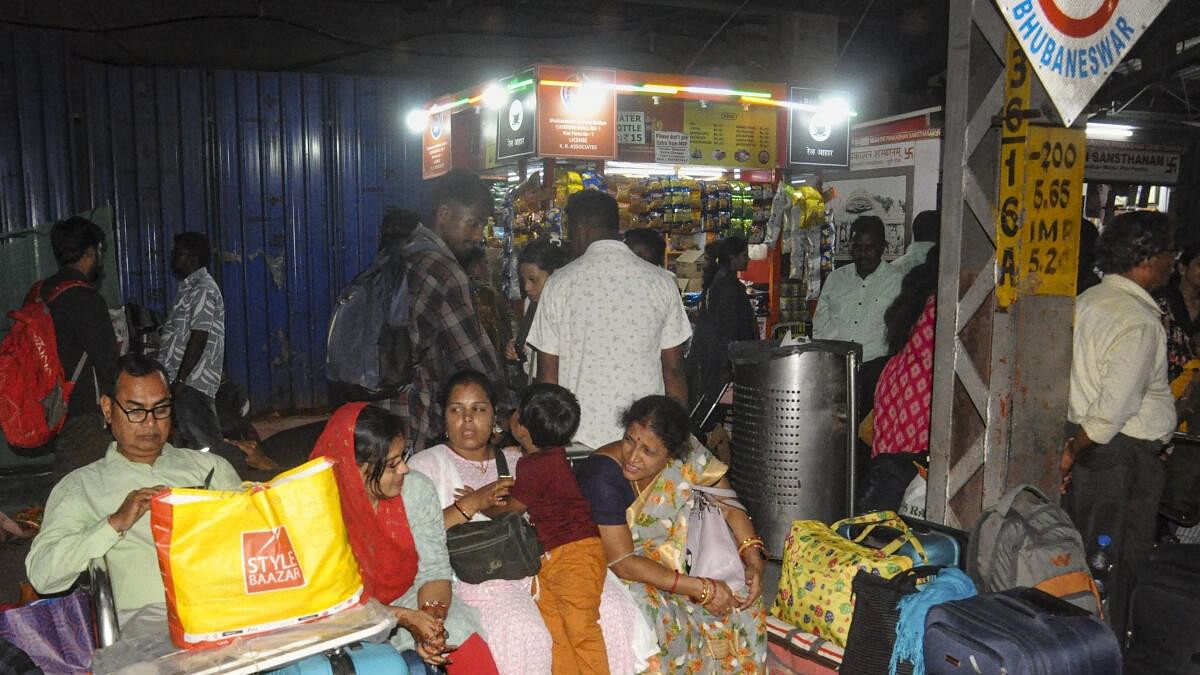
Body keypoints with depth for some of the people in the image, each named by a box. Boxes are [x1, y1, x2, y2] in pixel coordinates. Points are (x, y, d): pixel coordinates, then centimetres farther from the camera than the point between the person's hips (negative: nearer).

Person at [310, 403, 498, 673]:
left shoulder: (417, 489, -10)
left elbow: (434, 571, -6)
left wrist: (431, 616, -26)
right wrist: (405, 618, -27)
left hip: (409, 599, 3)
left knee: (461, 631, -22)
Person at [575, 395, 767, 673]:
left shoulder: (687, 456, -17)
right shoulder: (603, 475, -30)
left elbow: (730, 507, -3)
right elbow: (623, 563, -30)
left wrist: (754, 562, -18)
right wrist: (700, 589, -30)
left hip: (671, 561, 5)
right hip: (606, 565, -5)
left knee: (740, 599, -7)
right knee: (663, 622, -30)